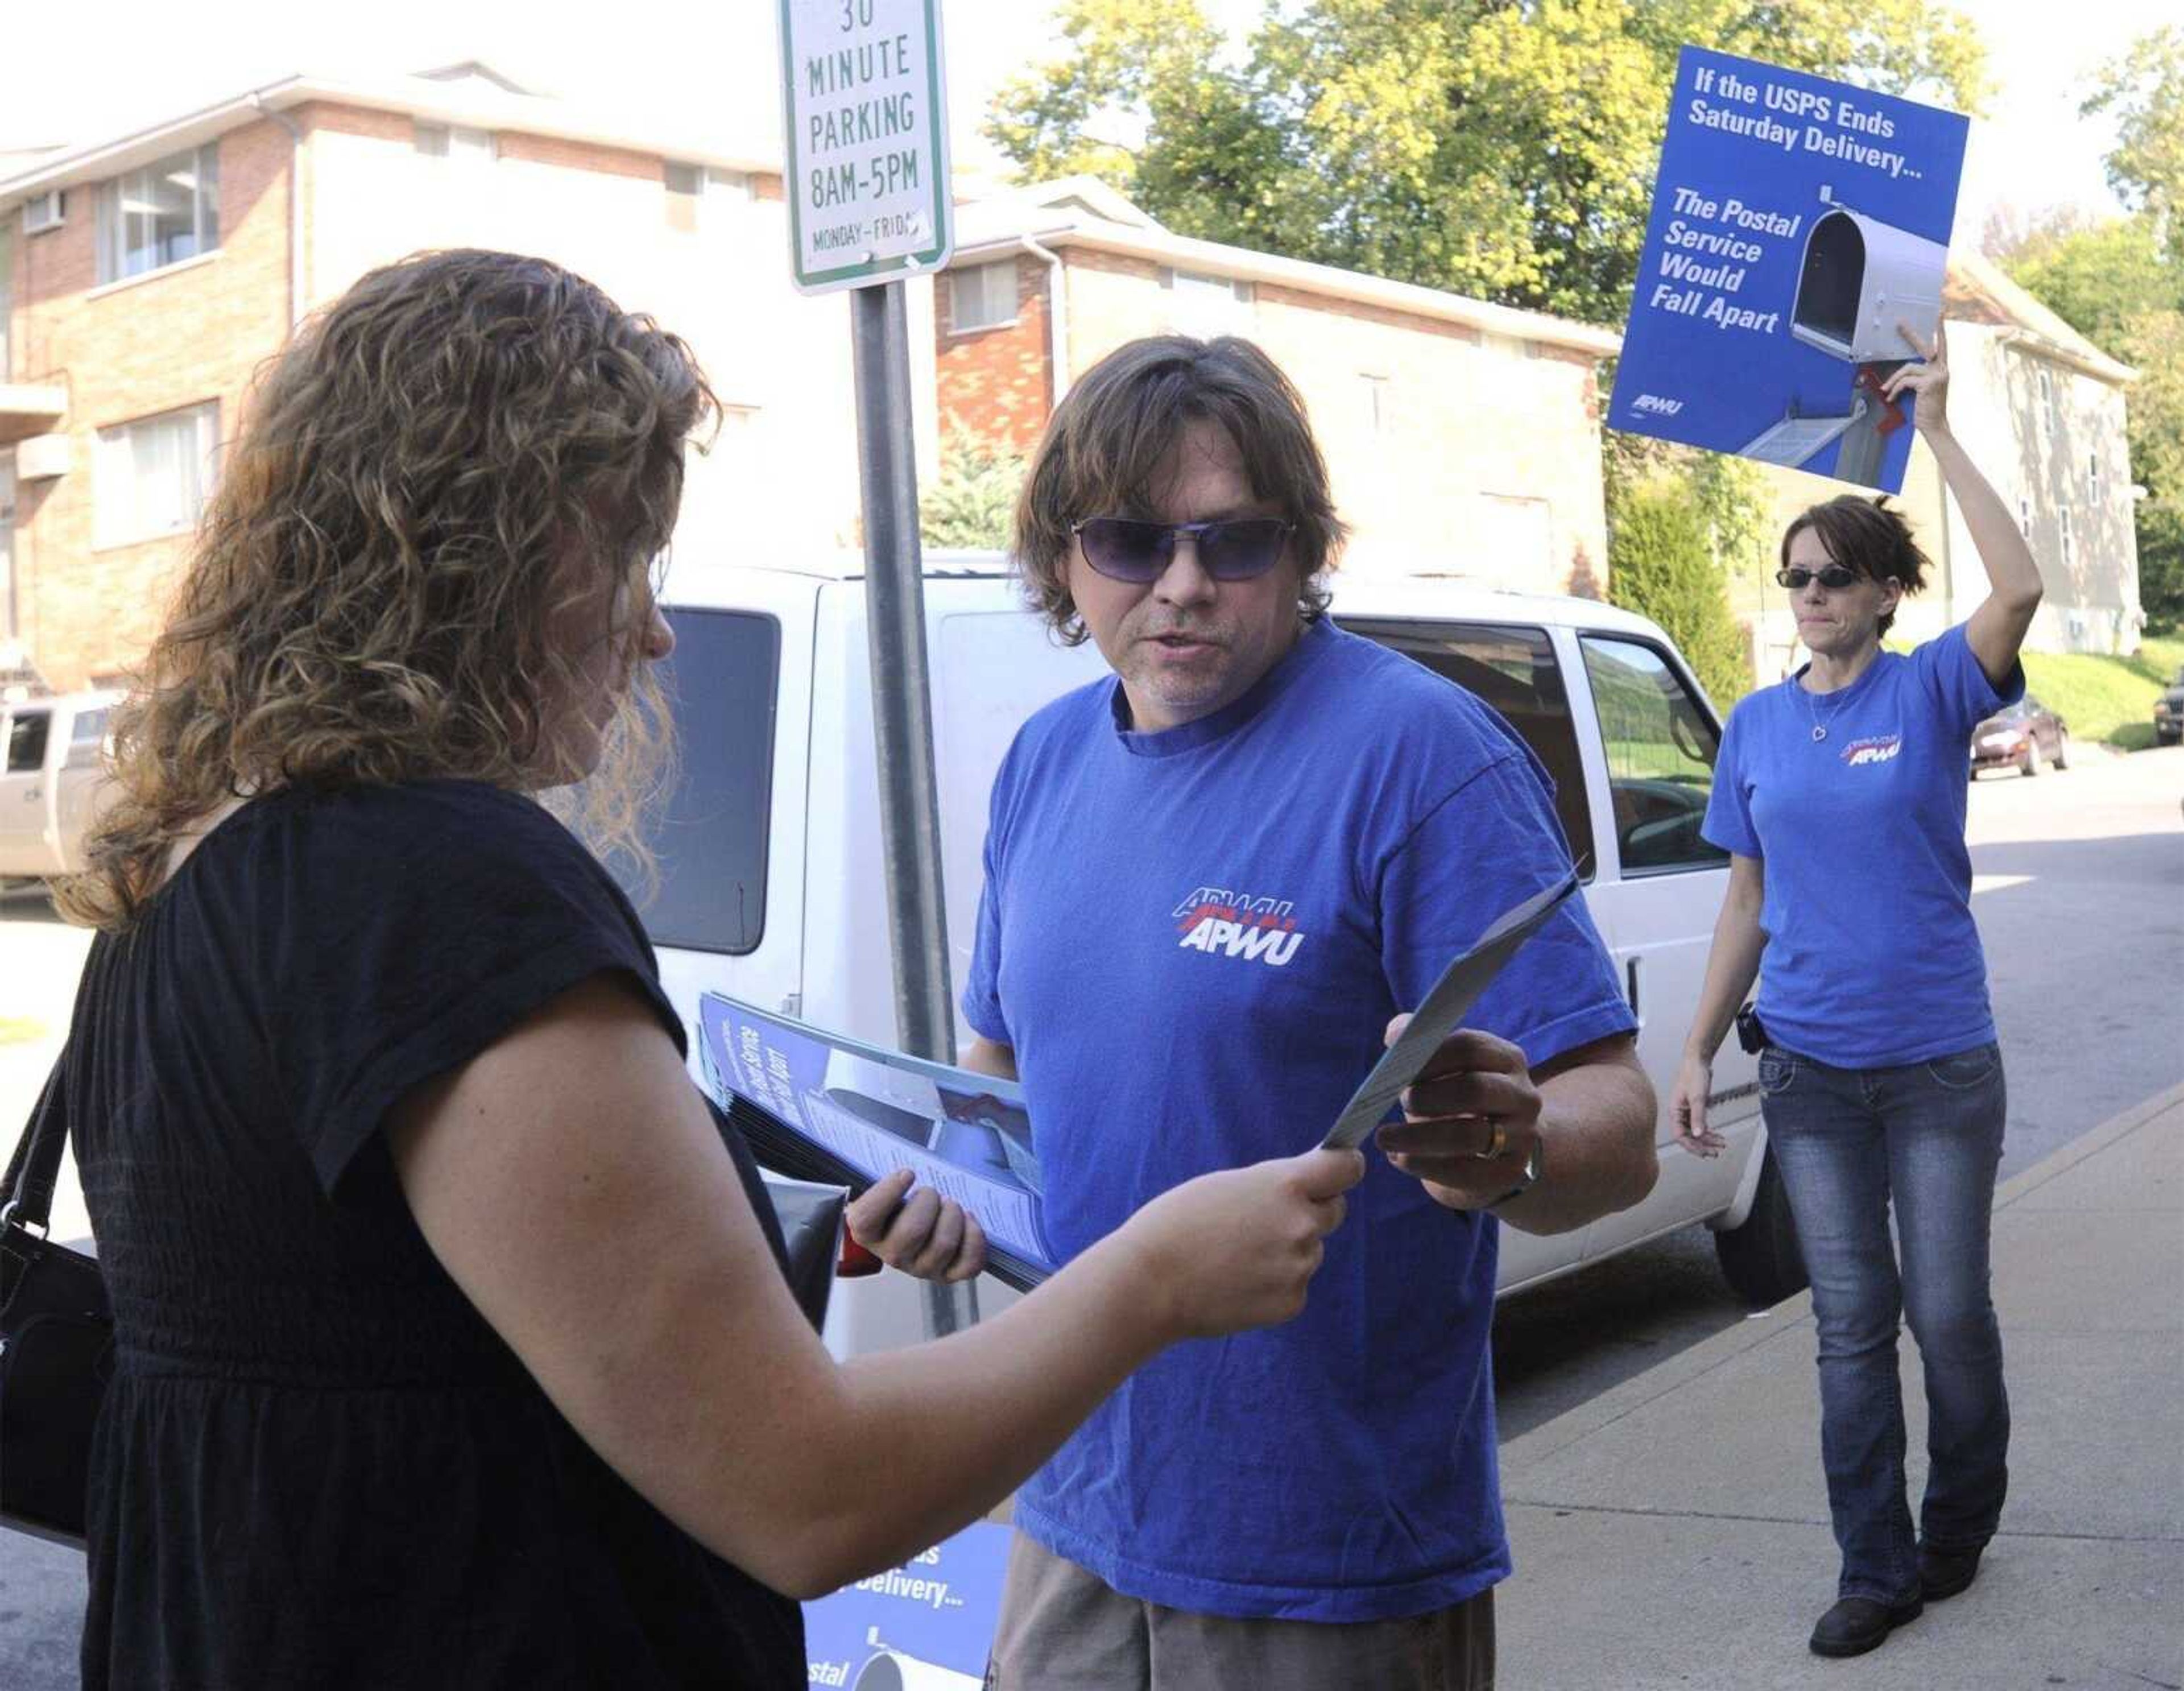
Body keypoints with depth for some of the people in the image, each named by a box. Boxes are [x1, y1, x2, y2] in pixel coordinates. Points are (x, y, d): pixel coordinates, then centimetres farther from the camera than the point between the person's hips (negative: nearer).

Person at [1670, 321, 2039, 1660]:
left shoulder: (1929, 694, -5)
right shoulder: (1759, 727, 6)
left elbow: (2021, 591, -25)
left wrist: (1938, 430, -23)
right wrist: (1699, 1051, 7)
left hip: (1938, 1063, -3)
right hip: (1811, 1070, 3)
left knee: (1948, 1313, 6)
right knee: (1852, 1323, 7)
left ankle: (1962, 1525, 30)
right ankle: (1877, 1571, 17)